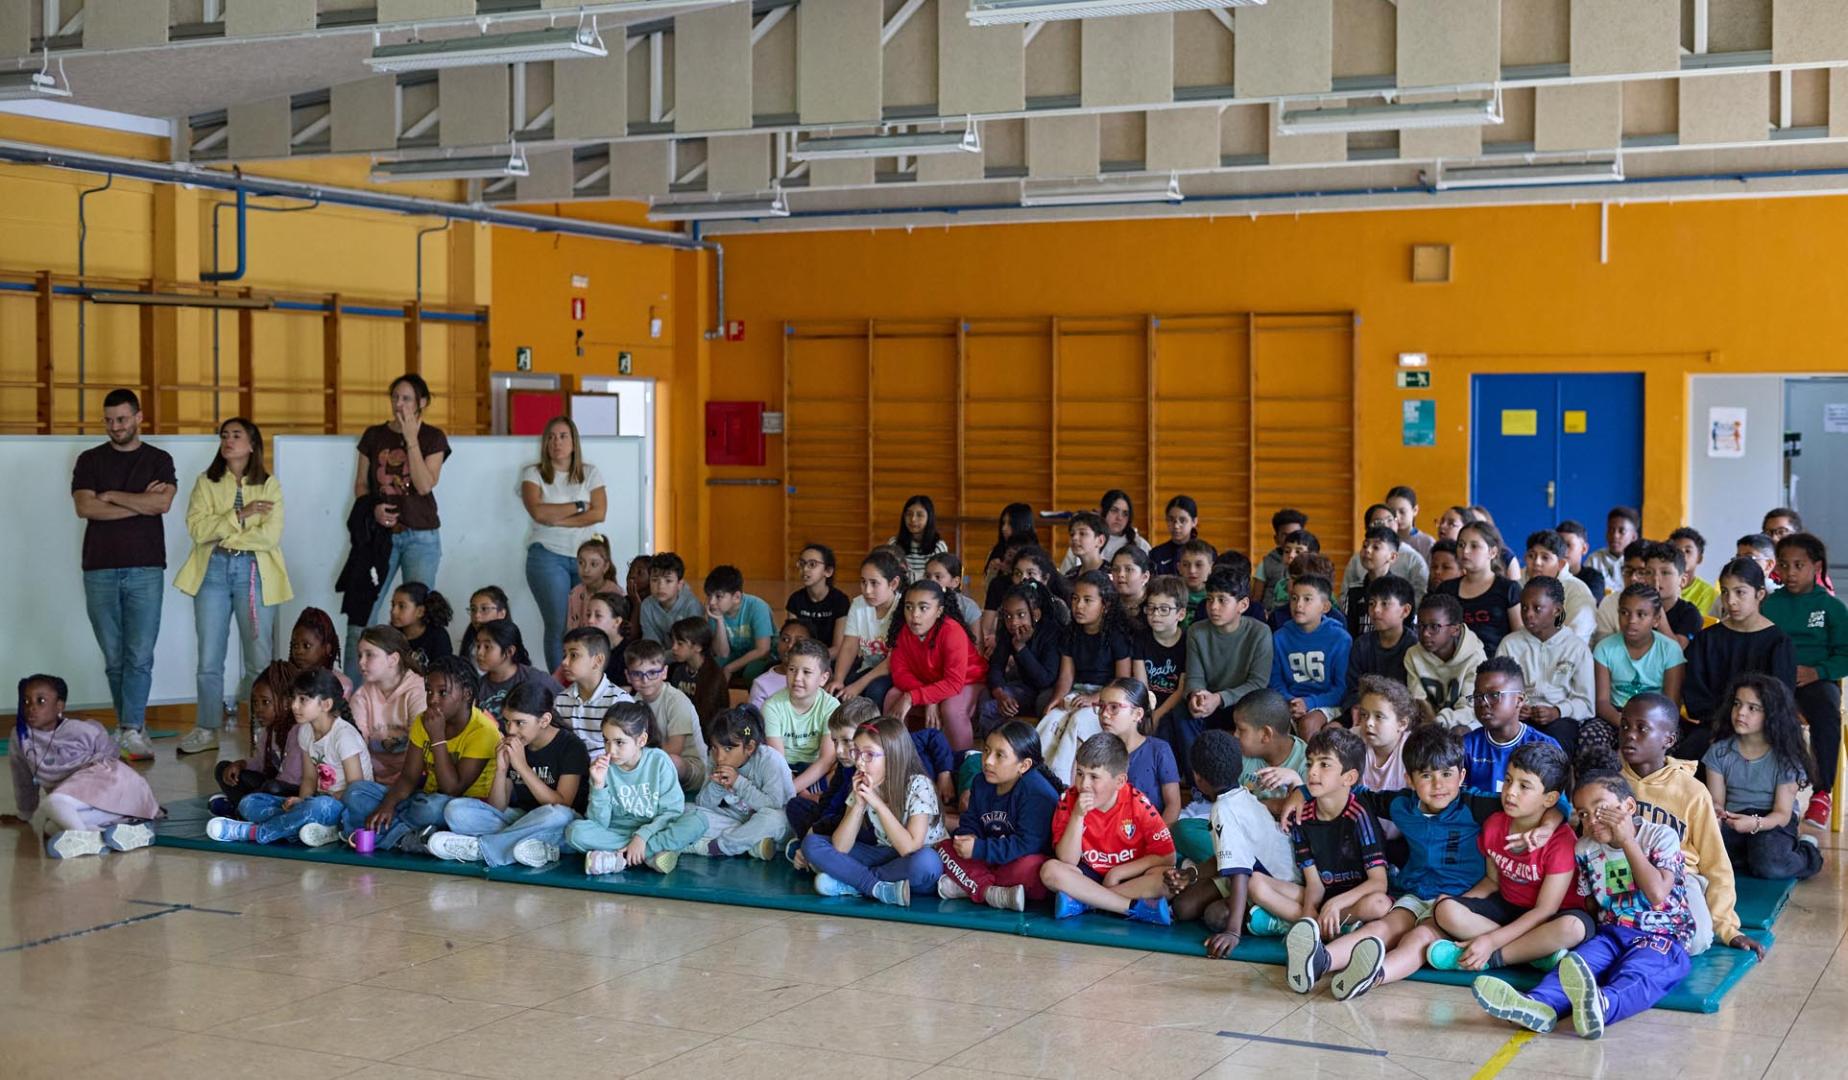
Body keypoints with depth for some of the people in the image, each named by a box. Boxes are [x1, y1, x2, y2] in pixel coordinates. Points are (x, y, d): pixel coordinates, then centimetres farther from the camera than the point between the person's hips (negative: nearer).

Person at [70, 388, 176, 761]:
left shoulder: (159, 460, 8)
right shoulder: (90, 460, 10)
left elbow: (162, 502, -9)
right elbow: (85, 507, -5)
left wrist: (111, 496, -5)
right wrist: (140, 502, -7)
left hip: (145, 569, -1)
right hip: (100, 569, 2)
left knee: (140, 656, -10)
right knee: (114, 657, 4)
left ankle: (131, 732, -12)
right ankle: (132, 725, 12)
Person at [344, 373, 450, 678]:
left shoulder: (433, 438, 1)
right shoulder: (374, 436, 8)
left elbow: (425, 485, -11)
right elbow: (361, 484, 11)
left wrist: (411, 439, -14)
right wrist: (372, 508, -9)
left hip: (421, 536, -2)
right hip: (380, 534, 2)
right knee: (361, 612, -3)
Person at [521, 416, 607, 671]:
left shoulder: (590, 473, 13)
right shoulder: (533, 474, 7)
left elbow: (599, 513, -2)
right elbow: (539, 512, -11)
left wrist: (556, 519, -8)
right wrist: (579, 506, -3)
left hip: (585, 557, 2)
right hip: (548, 556, -2)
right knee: (558, 626, -9)